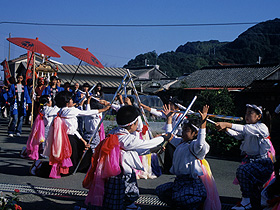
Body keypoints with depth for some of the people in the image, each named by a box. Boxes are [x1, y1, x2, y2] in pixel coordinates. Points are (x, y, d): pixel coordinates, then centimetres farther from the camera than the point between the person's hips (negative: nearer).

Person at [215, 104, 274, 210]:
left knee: (242, 170, -29)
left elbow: (245, 129, -32)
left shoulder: (262, 127, -12)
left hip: (262, 162, -9)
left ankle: (246, 201, -19)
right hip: (249, 160, 9)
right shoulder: (248, 130, 14)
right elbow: (238, 135, -5)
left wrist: (227, 124, -41)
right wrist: (226, 129, -26)